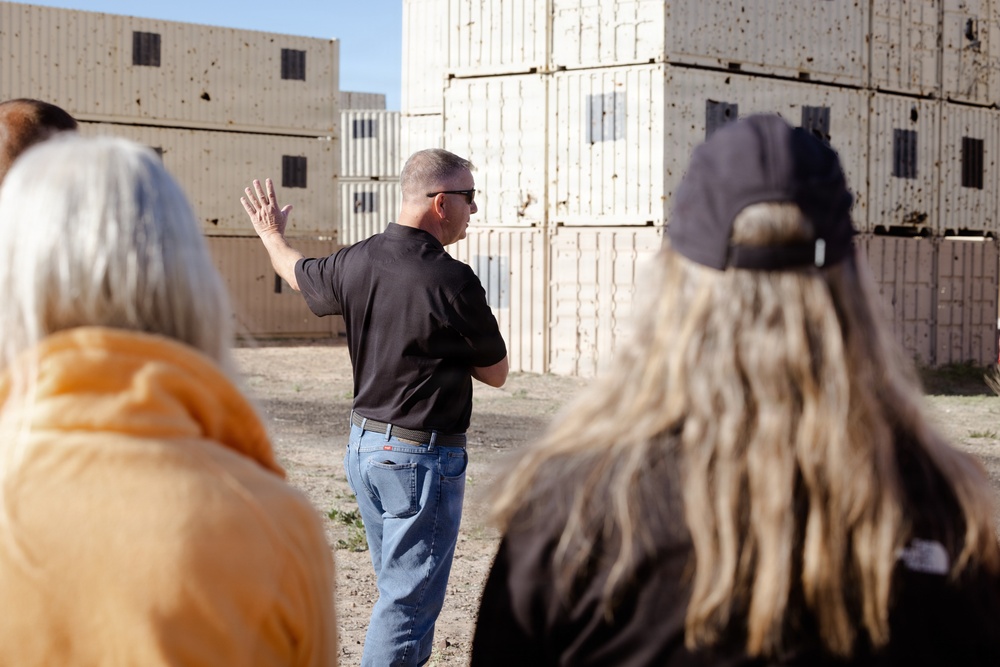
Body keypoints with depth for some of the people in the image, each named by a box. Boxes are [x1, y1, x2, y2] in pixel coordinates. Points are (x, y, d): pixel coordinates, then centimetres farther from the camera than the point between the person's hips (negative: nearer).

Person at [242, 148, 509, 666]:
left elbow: (297, 272, 23)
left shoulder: (355, 262, -1)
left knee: (400, 589, 21)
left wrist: (271, 234, 43)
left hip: (364, 445, 8)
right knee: (409, 602, -1)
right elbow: (496, 373, -7)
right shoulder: (453, 282, -19)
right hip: (423, 457, -7)